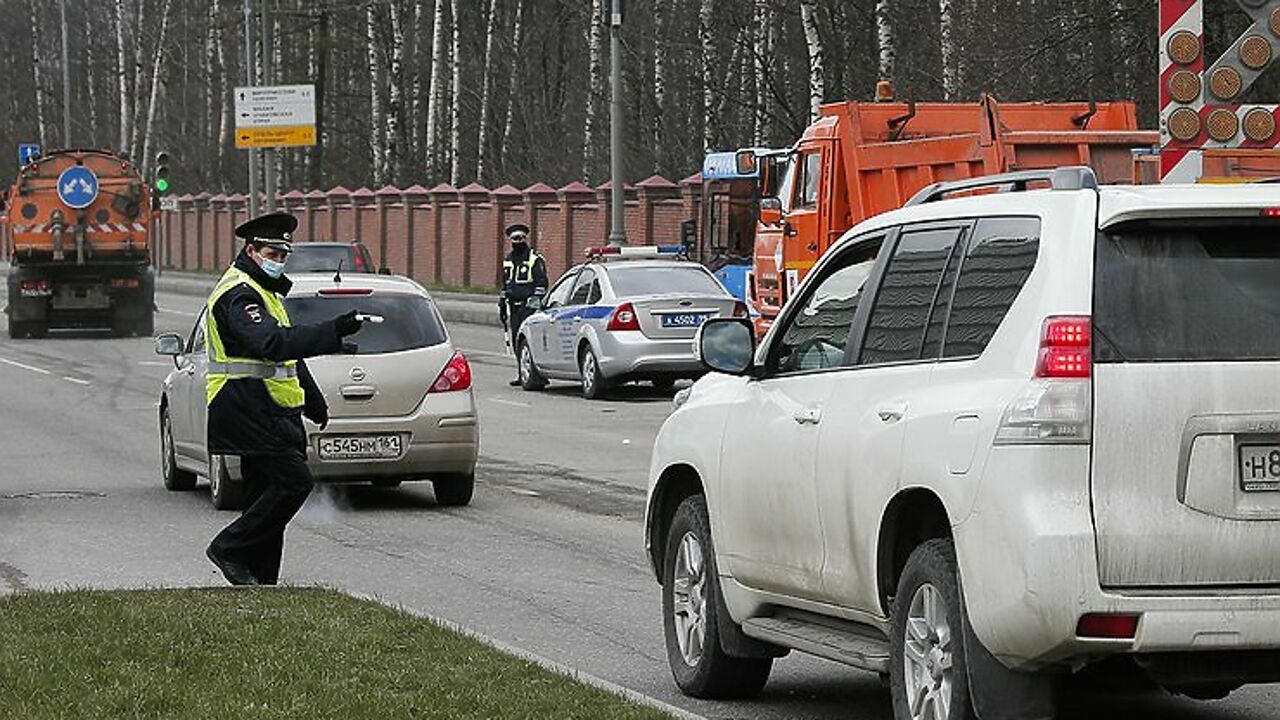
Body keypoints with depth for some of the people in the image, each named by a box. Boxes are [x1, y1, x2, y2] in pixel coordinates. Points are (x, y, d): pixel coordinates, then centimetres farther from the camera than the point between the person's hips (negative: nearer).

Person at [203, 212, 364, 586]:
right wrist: (332, 333, -37)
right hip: (249, 410, -11)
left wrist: (315, 404, 36)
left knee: (274, 489, 9)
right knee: (293, 481, -16)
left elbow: (286, 350, 32)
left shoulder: (263, 291, 22)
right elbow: (272, 344, -30)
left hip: (269, 412, 11)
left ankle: (262, 580, 11)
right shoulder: (238, 294, -14)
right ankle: (230, 548, -9)